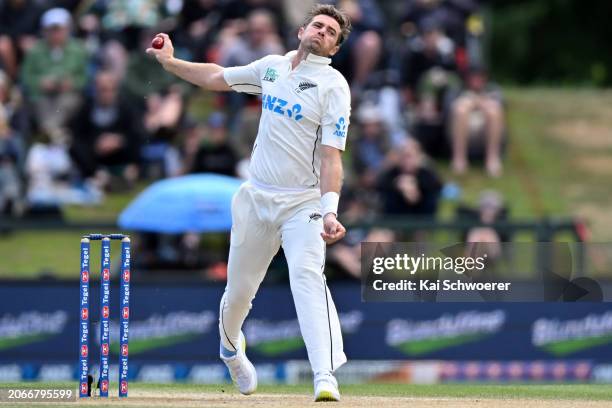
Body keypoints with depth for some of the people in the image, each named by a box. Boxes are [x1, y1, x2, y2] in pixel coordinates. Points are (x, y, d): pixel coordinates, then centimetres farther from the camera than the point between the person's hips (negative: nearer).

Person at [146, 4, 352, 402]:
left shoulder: (333, 86, -9)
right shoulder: (272, 67, 7)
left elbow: (331, 156, -17)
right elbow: (218, 78, 25)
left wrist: (330, 211, -29)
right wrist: (171, 62, 14)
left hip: (303, 204, -5)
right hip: (257, 198, 5)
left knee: (307, 275, -26)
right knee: (239, 286, 12)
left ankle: (326, 377, -37)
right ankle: (230, 346, 46)